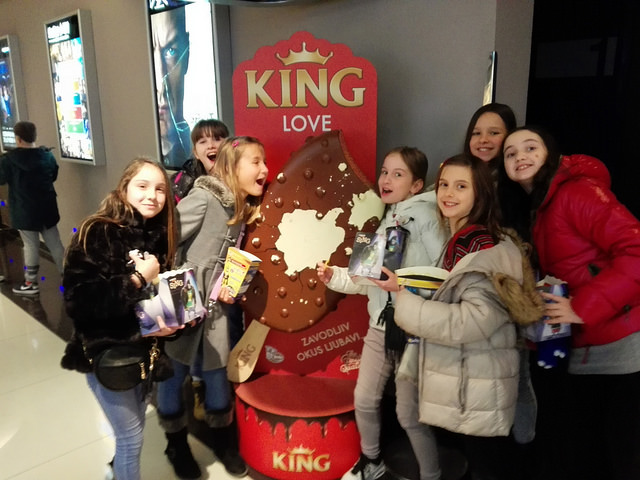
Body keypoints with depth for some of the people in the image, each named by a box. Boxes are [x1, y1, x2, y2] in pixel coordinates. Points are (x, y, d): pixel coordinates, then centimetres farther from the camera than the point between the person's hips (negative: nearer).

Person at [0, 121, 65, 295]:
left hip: (25, 211, -4)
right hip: (47, 208, 4)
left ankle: (31, 284, 14)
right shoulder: (47, 155, -1)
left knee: (31, 246, 4)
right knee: (54, 243, 12)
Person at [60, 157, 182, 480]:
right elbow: (77, 300, -26)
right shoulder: (97, 233, -17)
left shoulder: (159, 235, 0)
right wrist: (137, 279, -25)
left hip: (143, 350, 6)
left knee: (134, 429, 21)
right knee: (131, 436, 6)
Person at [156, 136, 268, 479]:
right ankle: (177, 445, 33)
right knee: (173, 374, 11)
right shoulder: (204, 197, -18)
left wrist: (231, 285, -5)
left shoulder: (243, 209, 5)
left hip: (215, 306, 6)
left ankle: (223, 441, 35)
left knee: (217, 372, 15)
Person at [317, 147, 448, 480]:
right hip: (380, 326, 8)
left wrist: (405, 288, -28)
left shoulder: (425, 215, -13)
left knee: (410, 413, 4)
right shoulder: (386, 222, 12)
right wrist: (334, 276, 4)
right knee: (364, 399, 19)